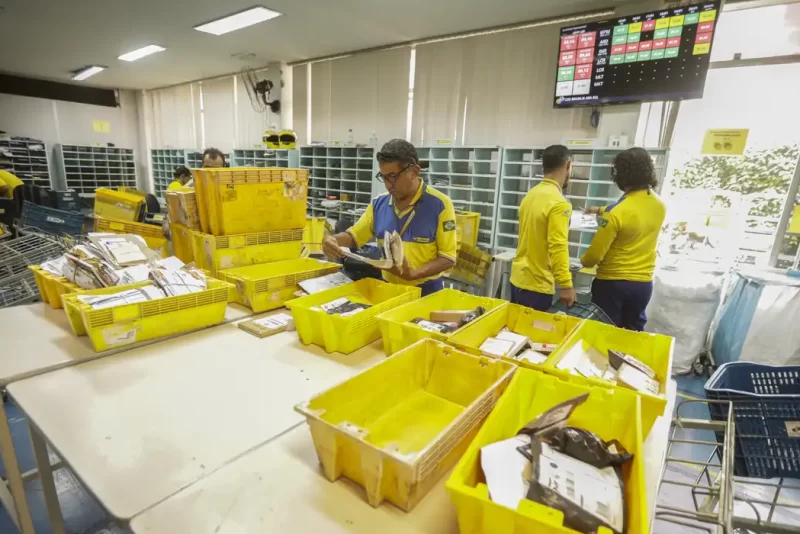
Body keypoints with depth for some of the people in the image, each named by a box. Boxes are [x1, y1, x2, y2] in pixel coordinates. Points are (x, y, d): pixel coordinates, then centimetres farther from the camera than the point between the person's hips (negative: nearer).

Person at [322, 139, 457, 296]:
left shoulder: (440, 204, -10)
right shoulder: (379, 203, 4)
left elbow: (448, 257, -10)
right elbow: (354, 236, 13)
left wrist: (413, 274, -23)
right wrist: (333, 240, -9)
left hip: (425, 291, -4)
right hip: (387, 288, 4)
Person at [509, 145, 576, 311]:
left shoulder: (531, 194, 7)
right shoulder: (559, 203, -18)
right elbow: (558, 248, -23)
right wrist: (566, 285, -18)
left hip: (518, 278, 8)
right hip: (537, 284, -8)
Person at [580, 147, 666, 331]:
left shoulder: (616, 212, -22)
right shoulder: (660, 205, 0)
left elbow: (596, 254, -16)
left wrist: (584, 261, 5)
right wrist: (602, 211, 30)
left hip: (613, 283, -6)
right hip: (643, 283, 6)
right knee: (633, 335, 19)